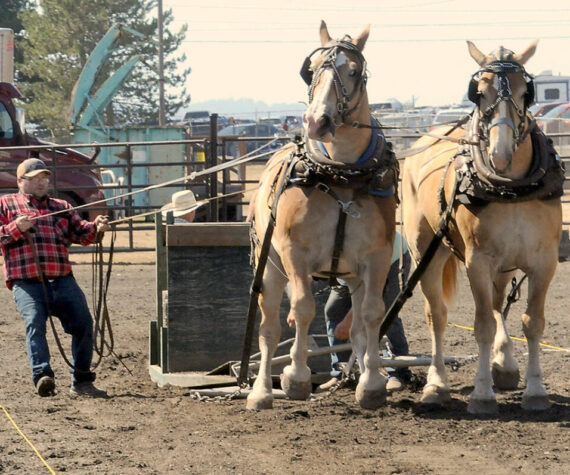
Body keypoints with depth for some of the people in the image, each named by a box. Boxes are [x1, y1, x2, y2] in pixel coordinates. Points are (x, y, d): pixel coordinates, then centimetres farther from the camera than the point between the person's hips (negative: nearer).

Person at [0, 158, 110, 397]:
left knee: (83, 322, -8)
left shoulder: (61, 207, 25)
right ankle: (42, 376, -36)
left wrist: (95, 227, -8)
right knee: (35, 322, -24)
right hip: (26, 281, -3)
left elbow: (79, 232, 13)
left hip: (62, 279, 3)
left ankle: (81, 381, 1)